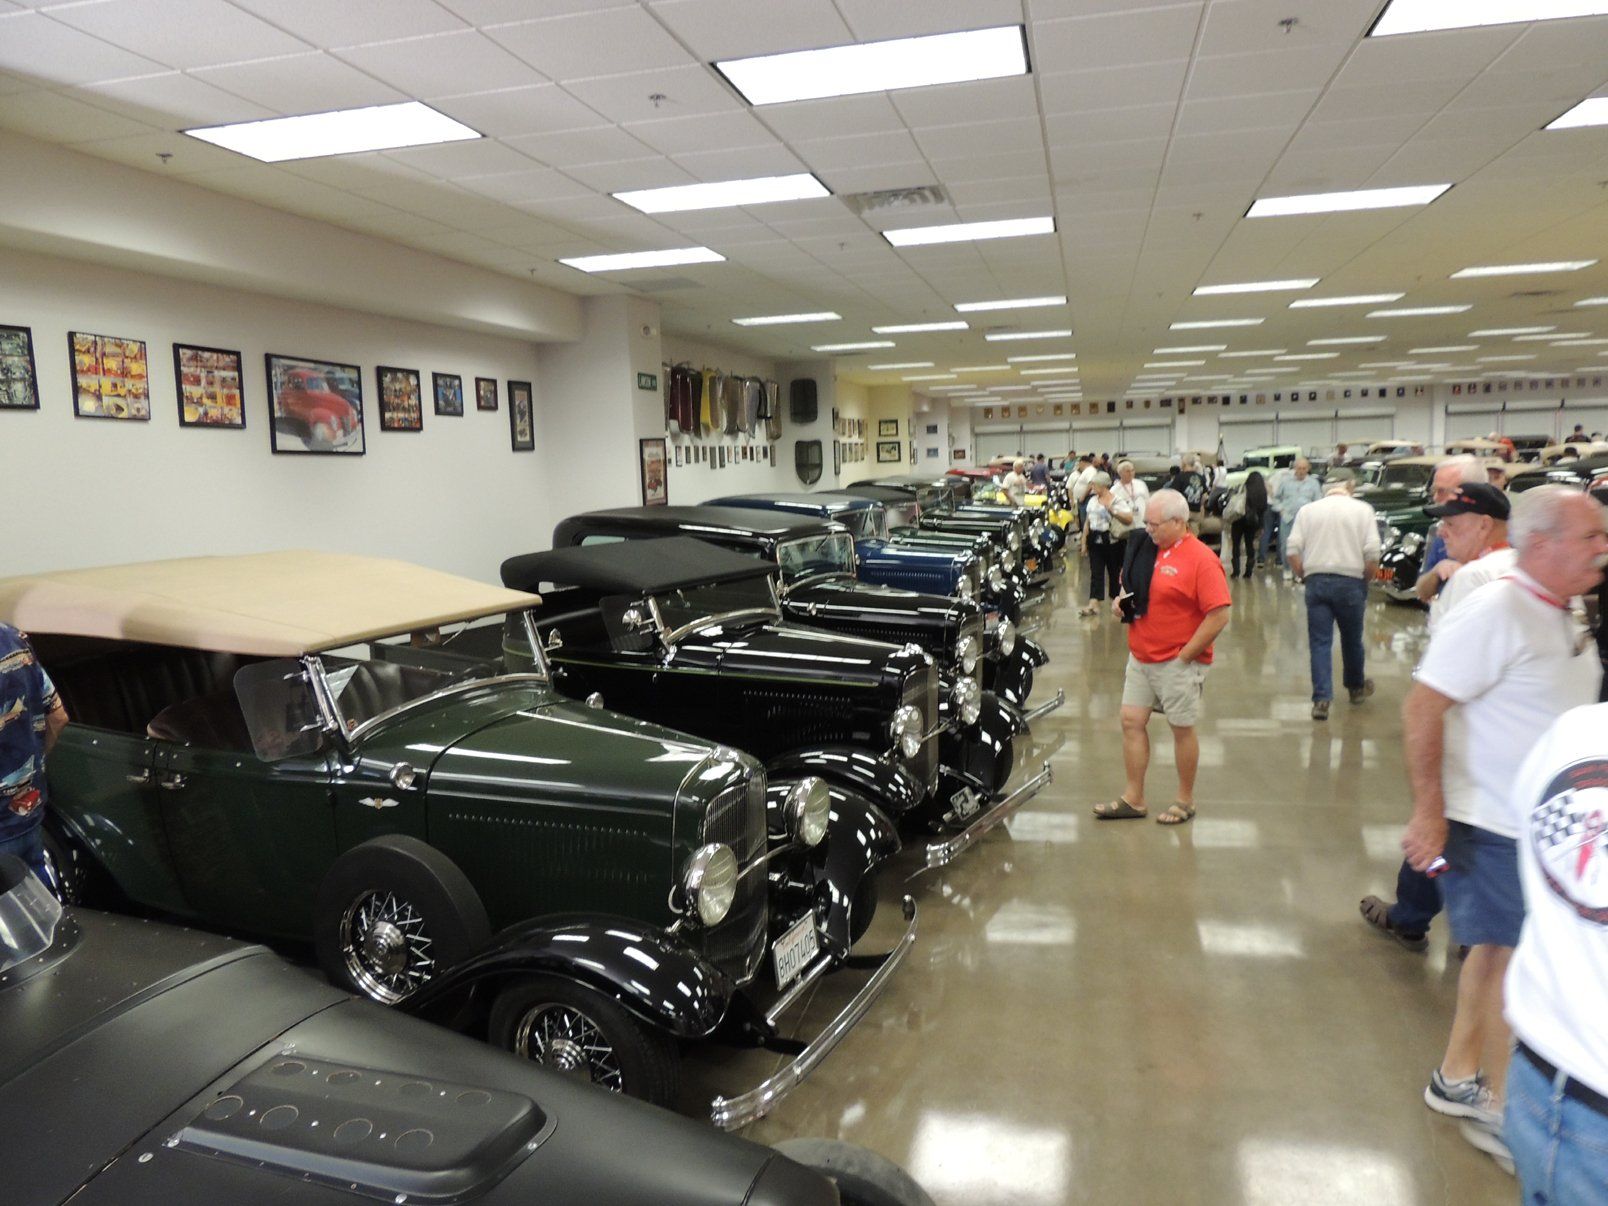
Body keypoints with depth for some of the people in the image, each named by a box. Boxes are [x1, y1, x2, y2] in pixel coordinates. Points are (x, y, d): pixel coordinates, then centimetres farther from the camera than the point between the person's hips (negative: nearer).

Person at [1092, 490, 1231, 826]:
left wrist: (1184, 656, -16)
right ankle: (1132, 799, 18)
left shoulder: (1201, 559, -15)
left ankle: (1186, 801, 23)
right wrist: (1122, 600, 1)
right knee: (1132, 722, 7)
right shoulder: (1144, 547, 6)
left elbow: (1219, 616, -19)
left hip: (1178, 662, -7)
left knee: (1182, 729, 7)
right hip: (1140, 656, 7)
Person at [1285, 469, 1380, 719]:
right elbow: (1372, 553, -6)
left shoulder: (1307, 510, 5)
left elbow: (1292, 550, -2)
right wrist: (1366, 581, 7)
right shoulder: (1362, 510, 1)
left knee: (1320, 642, 3)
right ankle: (1356, 687, 37)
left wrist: (1303, 575, 10)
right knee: (1352, 639, 17)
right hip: (1350, 581, -1)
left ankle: (1321, 699, -5)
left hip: (1316, 581, 1)